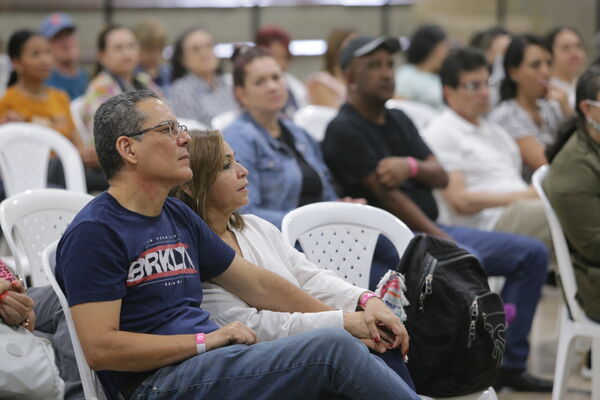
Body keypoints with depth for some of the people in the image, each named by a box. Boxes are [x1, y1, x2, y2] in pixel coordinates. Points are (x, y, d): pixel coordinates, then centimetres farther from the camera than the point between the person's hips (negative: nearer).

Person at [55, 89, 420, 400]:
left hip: (217, 363, 8)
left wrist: (347, 320, 21)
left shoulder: (179, 217, 19)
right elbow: (100, 348, -15)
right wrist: (206, 340, -13)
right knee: (332, 349, -20)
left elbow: (258, 284, 26)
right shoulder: (94, 233, -7)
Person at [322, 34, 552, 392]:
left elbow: (441, 177, 9)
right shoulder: (345, 131, -9)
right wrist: (444, 241, -21)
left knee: (532, 254, 3)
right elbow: (388, 196, -17)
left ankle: (509, 364, 4)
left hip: (431, 230, 9)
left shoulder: (398, 120, 17)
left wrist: (412, 166, -16)